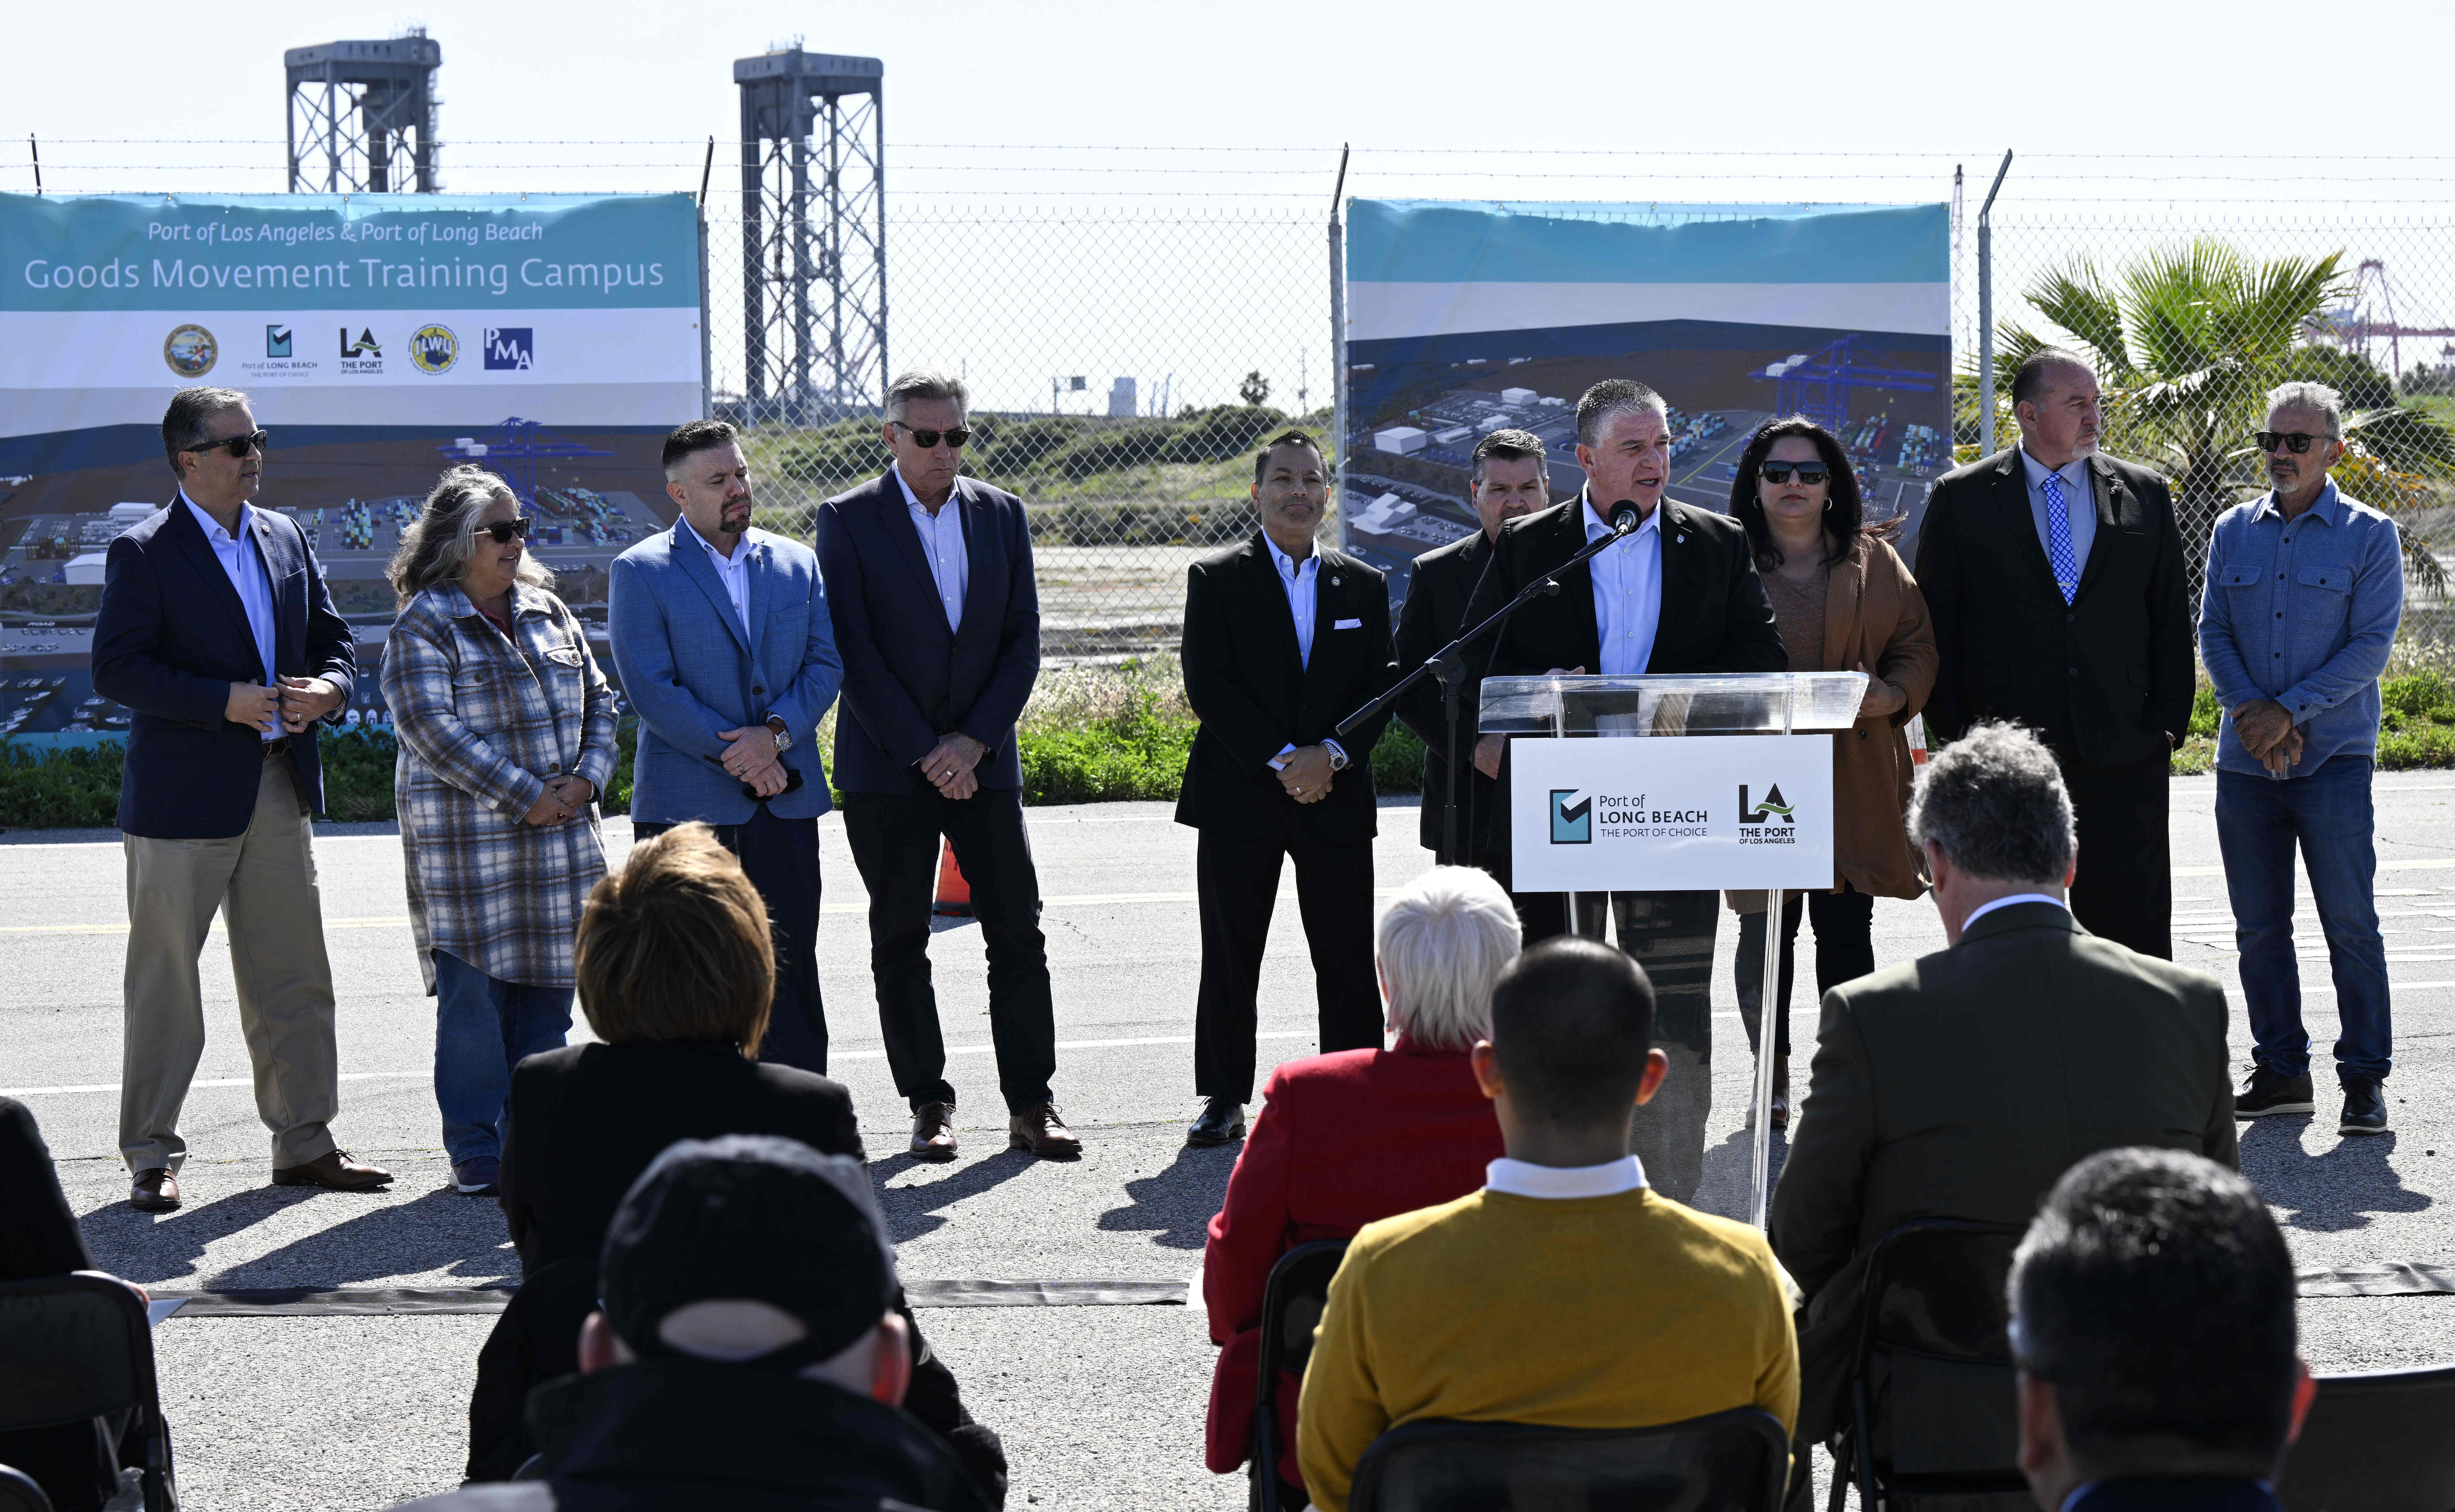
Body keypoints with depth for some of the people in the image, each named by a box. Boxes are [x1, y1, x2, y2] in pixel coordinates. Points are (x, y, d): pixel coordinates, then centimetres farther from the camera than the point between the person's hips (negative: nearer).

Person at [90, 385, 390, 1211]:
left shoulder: (284, 537, 11)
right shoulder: (144, 552, -7)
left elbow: (333, 637, 16)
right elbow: (116, 667, -14)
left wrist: (329, 688, -6)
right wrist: (222, 702, -21)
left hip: (280, 789, 6)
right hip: (182, 797, -6)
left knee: (295, 978, 9)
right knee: (165, 980, 1)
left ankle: (304, 1143, 19)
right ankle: (151, 1157, 9)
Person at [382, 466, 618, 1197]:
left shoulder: (549, 613, 15)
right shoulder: (424, 626, -6)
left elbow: (597, 699, 17)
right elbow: (434, 729, -15)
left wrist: (585, 779, -2)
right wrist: (526, 797, -16)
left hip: (558, 833, 6)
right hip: (467, 839, -6)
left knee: (547, 986, 7)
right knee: (474, 993, -4)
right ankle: (476, 1151, 5)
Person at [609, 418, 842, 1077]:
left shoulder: (796, 563, 12)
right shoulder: (639, 571, -2)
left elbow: (826, 664, 7)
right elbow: (650, 687, -9)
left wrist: (777, 734, -11)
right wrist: (734, 755, -14)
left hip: (785, 799, 4)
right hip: (685, 805, -4)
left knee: (792, 972, 7)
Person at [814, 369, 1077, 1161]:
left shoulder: (1001, 514, 8)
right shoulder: (848, 520, -3)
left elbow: (1023, 640, 5)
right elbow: (853, 651, -8)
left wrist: (975, 741, -7)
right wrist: (923, 752, -12)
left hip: (983, 760, 3)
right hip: (887, 768, -2)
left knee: (1018, 934, 0)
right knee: (899, 943, 3)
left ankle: (1031, 1105, 5)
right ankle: (930, 1106, 11)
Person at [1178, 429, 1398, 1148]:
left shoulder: (1364, 586, 11)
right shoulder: (1215, 579, 2)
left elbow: (1382, 688, 7)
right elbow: (1208, 684, -7)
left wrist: (1331, 755, -10)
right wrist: (1282, 761, -14)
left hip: (1337, 796, 2)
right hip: (1239, 797, -2)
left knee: (1348, 958, 3)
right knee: (1230, 957, 2)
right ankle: (1225, 1101, 10)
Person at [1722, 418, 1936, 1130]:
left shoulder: (1873, 562, 11)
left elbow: (1916, 645, 11)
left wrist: (1893, 695, -8)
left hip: (1855, 773, 1)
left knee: (1846, 926, 3)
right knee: (1764, 930, 1)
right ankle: (1773, 1077, 15)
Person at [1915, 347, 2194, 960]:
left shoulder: (2145, 495, 10)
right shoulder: (1962, 499, 3)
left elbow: (2172, 620, 11)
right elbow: (1936, 627, 4)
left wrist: (2167, 721, 2)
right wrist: (1955, 737, -3)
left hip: (2121, 753, 2)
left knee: (2133, 930, 2)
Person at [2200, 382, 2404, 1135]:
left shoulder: (2369, 535, 0)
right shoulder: (2234, 531, 11)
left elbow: (2371, 644, -7)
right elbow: (2213, 631, 8)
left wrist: (2290, 712, -15)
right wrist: (2251, 712, -9)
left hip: (2334, 758, -4)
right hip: (2245, 761, 4)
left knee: (2350, 922, -5)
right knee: (2259, 925, 7)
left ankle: (2365, 1078, 1)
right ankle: (2282, 1070, 17)